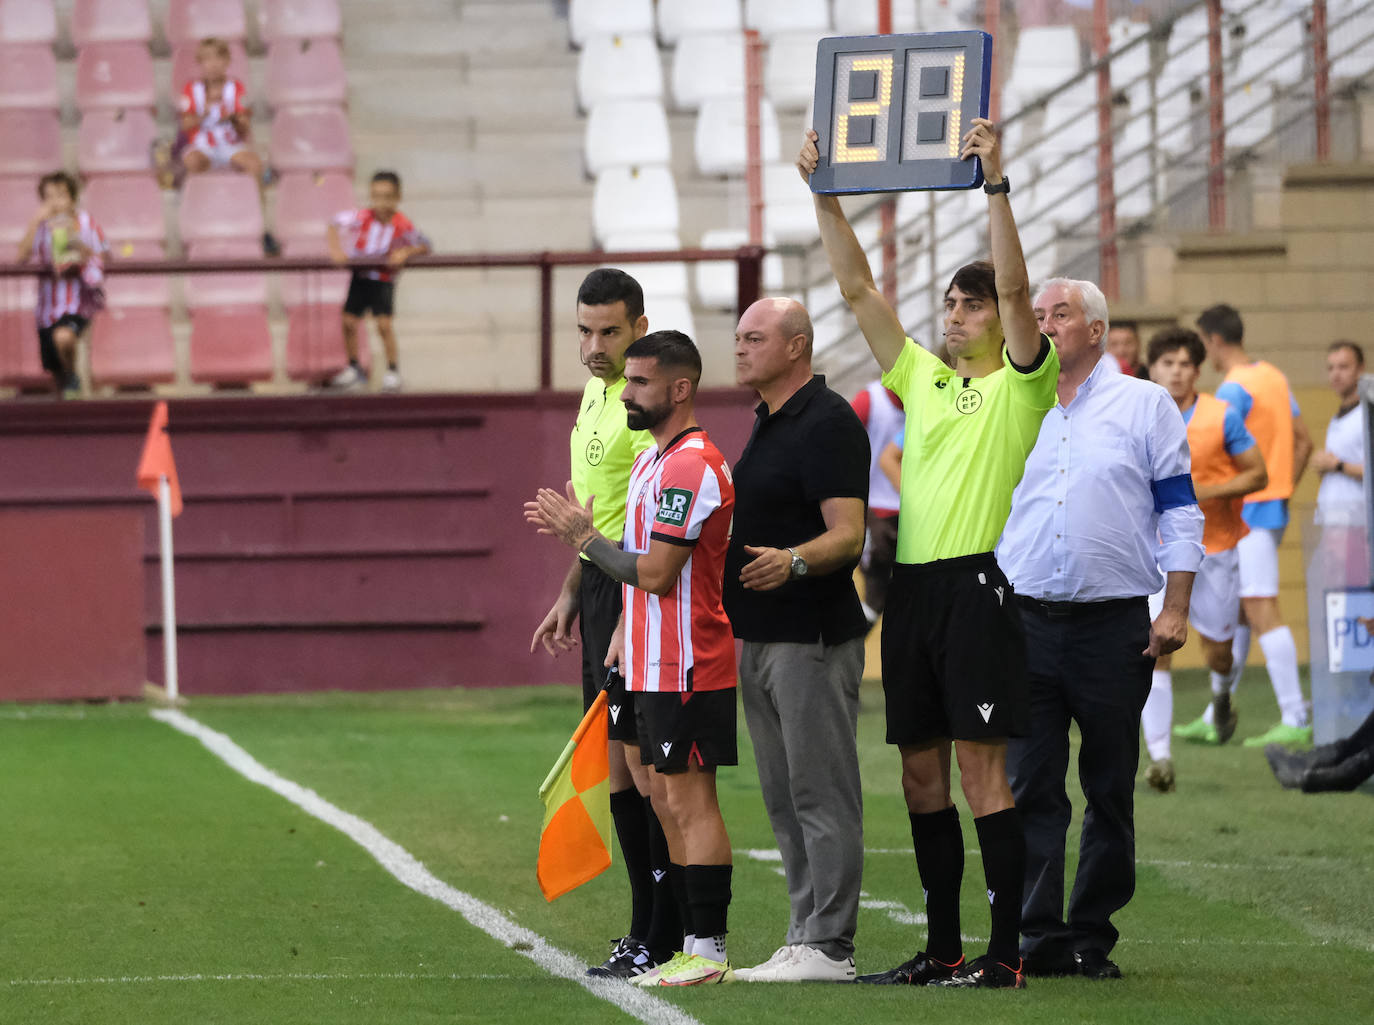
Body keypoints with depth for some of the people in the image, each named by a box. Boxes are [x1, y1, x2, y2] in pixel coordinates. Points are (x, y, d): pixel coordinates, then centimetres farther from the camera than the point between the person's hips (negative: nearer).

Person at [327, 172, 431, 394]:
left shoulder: (403, 225, -17)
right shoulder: (363, 217, -13)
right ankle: (353, 369, 23)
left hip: (384, 279, -3)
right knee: (348, 321, 4)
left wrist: (406, 252, -27)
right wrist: (336, 248, -18)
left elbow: (424, 246, -9)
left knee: (384, 323, -15)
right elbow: (335, 224, -5)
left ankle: (393, 370, -1)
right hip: (360, 276, 3)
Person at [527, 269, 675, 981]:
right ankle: (646, 928, 17)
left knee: (645, 756, -9)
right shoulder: (596, 394, 15)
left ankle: (665, 941, -7)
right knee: (617, 760, 11)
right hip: (602, 586, 10)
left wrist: (629, 623, -25)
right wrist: (571, 594, 26)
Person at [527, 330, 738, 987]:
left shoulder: (692, 465, -16)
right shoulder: (651, 460, 17)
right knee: (666, 799, 12)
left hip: (686, 669, -10)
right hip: (652, 667, 10)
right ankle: (693, 945, 16)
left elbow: (655, 573, -19)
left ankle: (708, 951, -7)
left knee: (691, 802, -8)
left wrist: (585, 537, -10)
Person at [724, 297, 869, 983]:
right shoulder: (768, 423, 16)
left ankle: (829, 947, -6)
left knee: (821, 795, -7)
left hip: (813, 638, -10)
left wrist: (792, 561, -38)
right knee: (784, 798, 11)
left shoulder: (827, 423, -14)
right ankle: (805, 936, 16)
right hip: (761, 638, 10)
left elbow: (847, 535, -21)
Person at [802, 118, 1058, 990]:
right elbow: (858, 287, 14)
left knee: (980, 766, -9)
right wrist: (825, 196, 8)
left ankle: (1006, 952, -8)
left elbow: (1015, 285, -14)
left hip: (979, 582, -7)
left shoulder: (1020, 384, 1)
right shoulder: (922, 377, 16)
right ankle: (943, 947, 15)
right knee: (921, 770, 8)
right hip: (912, 586, 7)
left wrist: (995, 183, -20)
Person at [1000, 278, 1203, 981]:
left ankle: (1091, 938, 10)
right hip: (1025, 625, 2)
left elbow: (1179, 512, 3)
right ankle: (1039, 939, -2)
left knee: (1110, 792, 3)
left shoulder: (1145, 406, 5)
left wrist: (1175, 610, -6)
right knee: (1029, 789, -3)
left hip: (1113, 628, -2)